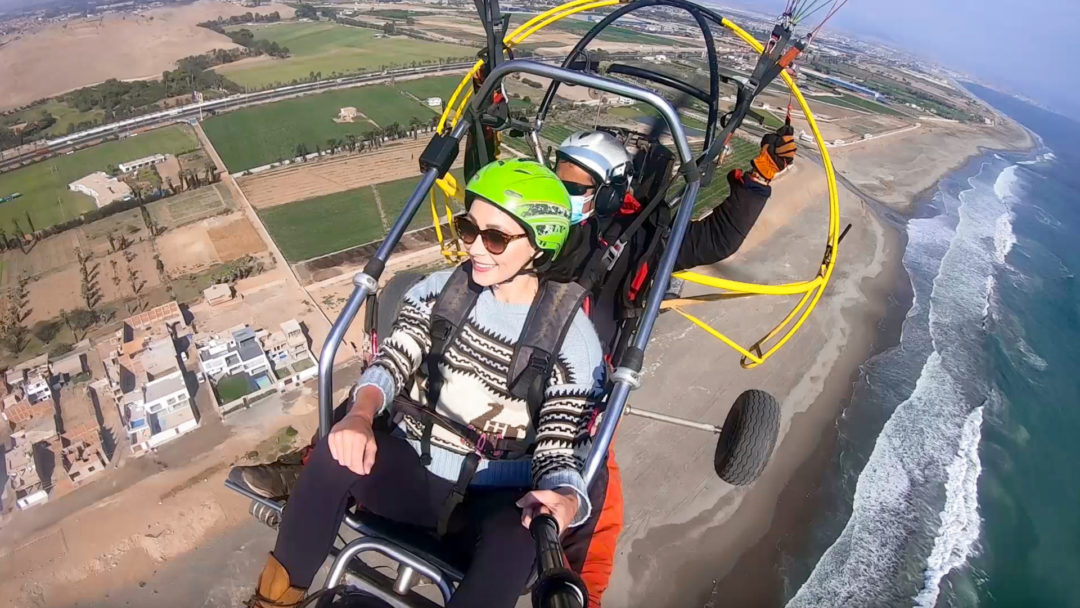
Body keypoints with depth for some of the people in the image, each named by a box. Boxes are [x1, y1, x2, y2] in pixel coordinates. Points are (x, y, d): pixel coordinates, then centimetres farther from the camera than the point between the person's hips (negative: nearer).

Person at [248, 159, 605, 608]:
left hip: (492, 502, -2)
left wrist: (563, 503, -36)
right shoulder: (443, 289, 0)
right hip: (412, 472, 3)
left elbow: (560, 454, -13)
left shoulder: (573, 339, -11)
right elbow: (391, 361, -8)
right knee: (339, 453, -27)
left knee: (517, 539, -35)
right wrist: (360, 416, -30)